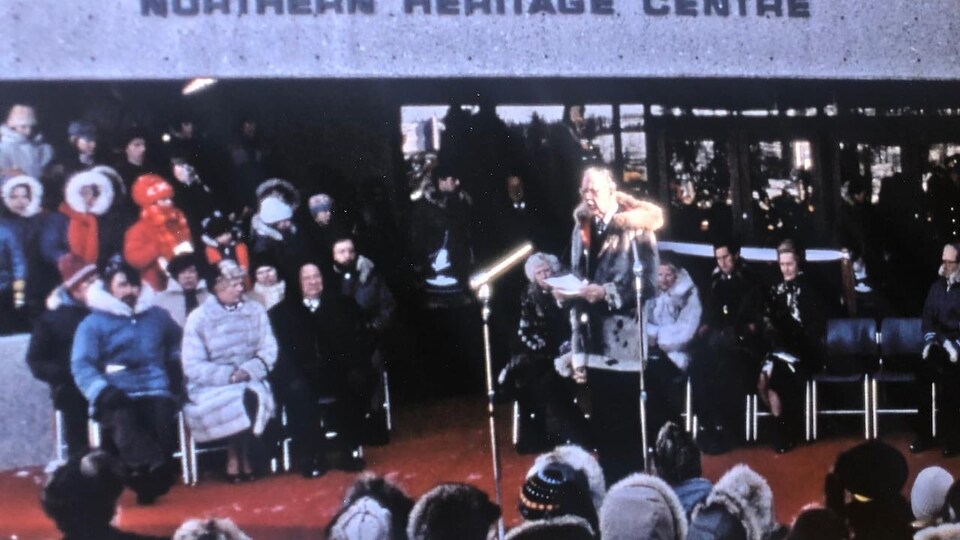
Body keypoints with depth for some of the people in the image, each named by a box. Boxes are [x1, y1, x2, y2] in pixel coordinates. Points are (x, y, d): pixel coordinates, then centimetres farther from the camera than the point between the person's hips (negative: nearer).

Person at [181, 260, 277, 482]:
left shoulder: (255, 311, 8)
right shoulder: (198, 318, -3)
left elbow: (268, 351, 0)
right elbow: (193, 367, -10)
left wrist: (247, 371, -19)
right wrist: (229, 375, -21)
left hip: (251, 382, 3)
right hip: (210, 389, -2)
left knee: (253, 396, -31)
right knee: (238, 399, -33)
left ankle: (237, 458, -14)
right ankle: (241, 458, -11)